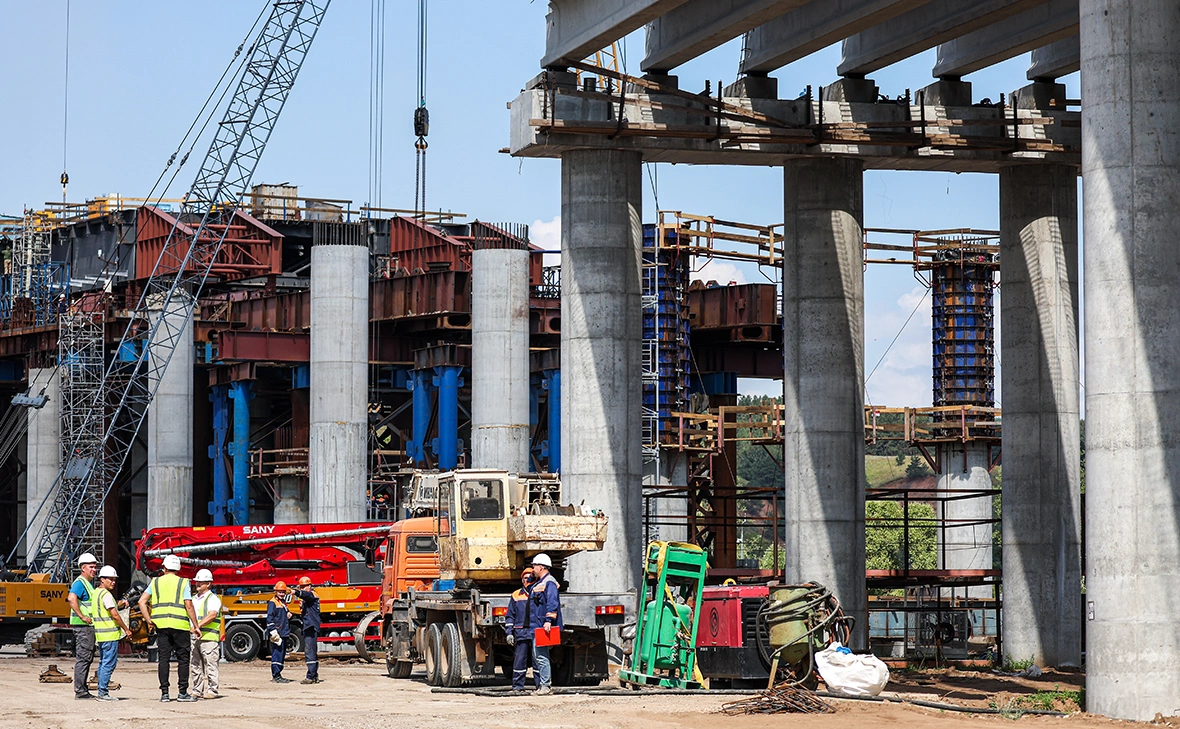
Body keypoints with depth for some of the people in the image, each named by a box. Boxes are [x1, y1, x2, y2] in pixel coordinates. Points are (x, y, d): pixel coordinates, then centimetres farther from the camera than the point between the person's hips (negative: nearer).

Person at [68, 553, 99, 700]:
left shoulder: (89, 583, 20)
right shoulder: (80, 583, -12)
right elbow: (72, 598, -29)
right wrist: (82, 616, -26)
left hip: (89, 625, 10)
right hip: (83, 626, -10)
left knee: (86, 658, 12)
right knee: (83, 658, -10)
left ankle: (82, 690, 17)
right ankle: (80, 691, -9)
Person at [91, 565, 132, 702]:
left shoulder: (95, 593, 16)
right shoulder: (106, 595, -14)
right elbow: (114, 615, -16)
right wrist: (126, 629, -9)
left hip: (100, 634, 10)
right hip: (110, 634, -10)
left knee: (103, 663, 14)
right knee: (109, 664, -8)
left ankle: (101, 691, 16)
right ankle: (103, 693, -10)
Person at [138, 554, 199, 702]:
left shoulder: (155, 582, 10)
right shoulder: (183, 583, 1)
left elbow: (142, 602, 3)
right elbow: (189, 606, -8)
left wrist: (148, 620, 4)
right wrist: (196, 626, -4)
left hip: (161, 625, 3)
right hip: (180, 626, -3)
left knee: (163, 659, 4)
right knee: (183, 658, 4)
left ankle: (164, 693, 1)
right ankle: (183, 692, 2)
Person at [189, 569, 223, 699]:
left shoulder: (213, 599, -3)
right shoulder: (193, 599, 21)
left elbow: (212, 615, -18)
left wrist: (198, 626, -26)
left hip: (209, 637, -7)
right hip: (193, 637, 7)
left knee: (210, 664, -7)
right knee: (195, 665, 7)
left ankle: (212, 691, -5)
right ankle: (197, 691, 12)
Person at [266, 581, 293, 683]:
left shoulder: (284, 603, 20)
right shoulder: (272, 603, -6)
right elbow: (270, 618, -13)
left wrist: (289, 616, 8)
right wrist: (273, 631, -21)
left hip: (284, 633, 9)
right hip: (277, 634, -9)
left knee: (282, 655, 11)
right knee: (277, 654, -11)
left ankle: (277, 675, 16)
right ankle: (276, 676, -11)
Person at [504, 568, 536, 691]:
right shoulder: (516, 596, 14)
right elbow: (510, 616, 14)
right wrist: (509, 632, 5)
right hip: (521, 632, 1)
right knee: (519, 659, 0)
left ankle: (540, 684, 0)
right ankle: (518, 685, 6)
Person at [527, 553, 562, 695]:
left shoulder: (549, 582, -11)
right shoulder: (539, 584, 21)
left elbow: (552, 603, -21)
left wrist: (548, 620, -28)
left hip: (543, 626, -11)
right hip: (536, 626, 11)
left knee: (541, 655, -12)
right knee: (536, 656, 11)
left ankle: (546, 685, -12)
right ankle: (541, 685, 15)